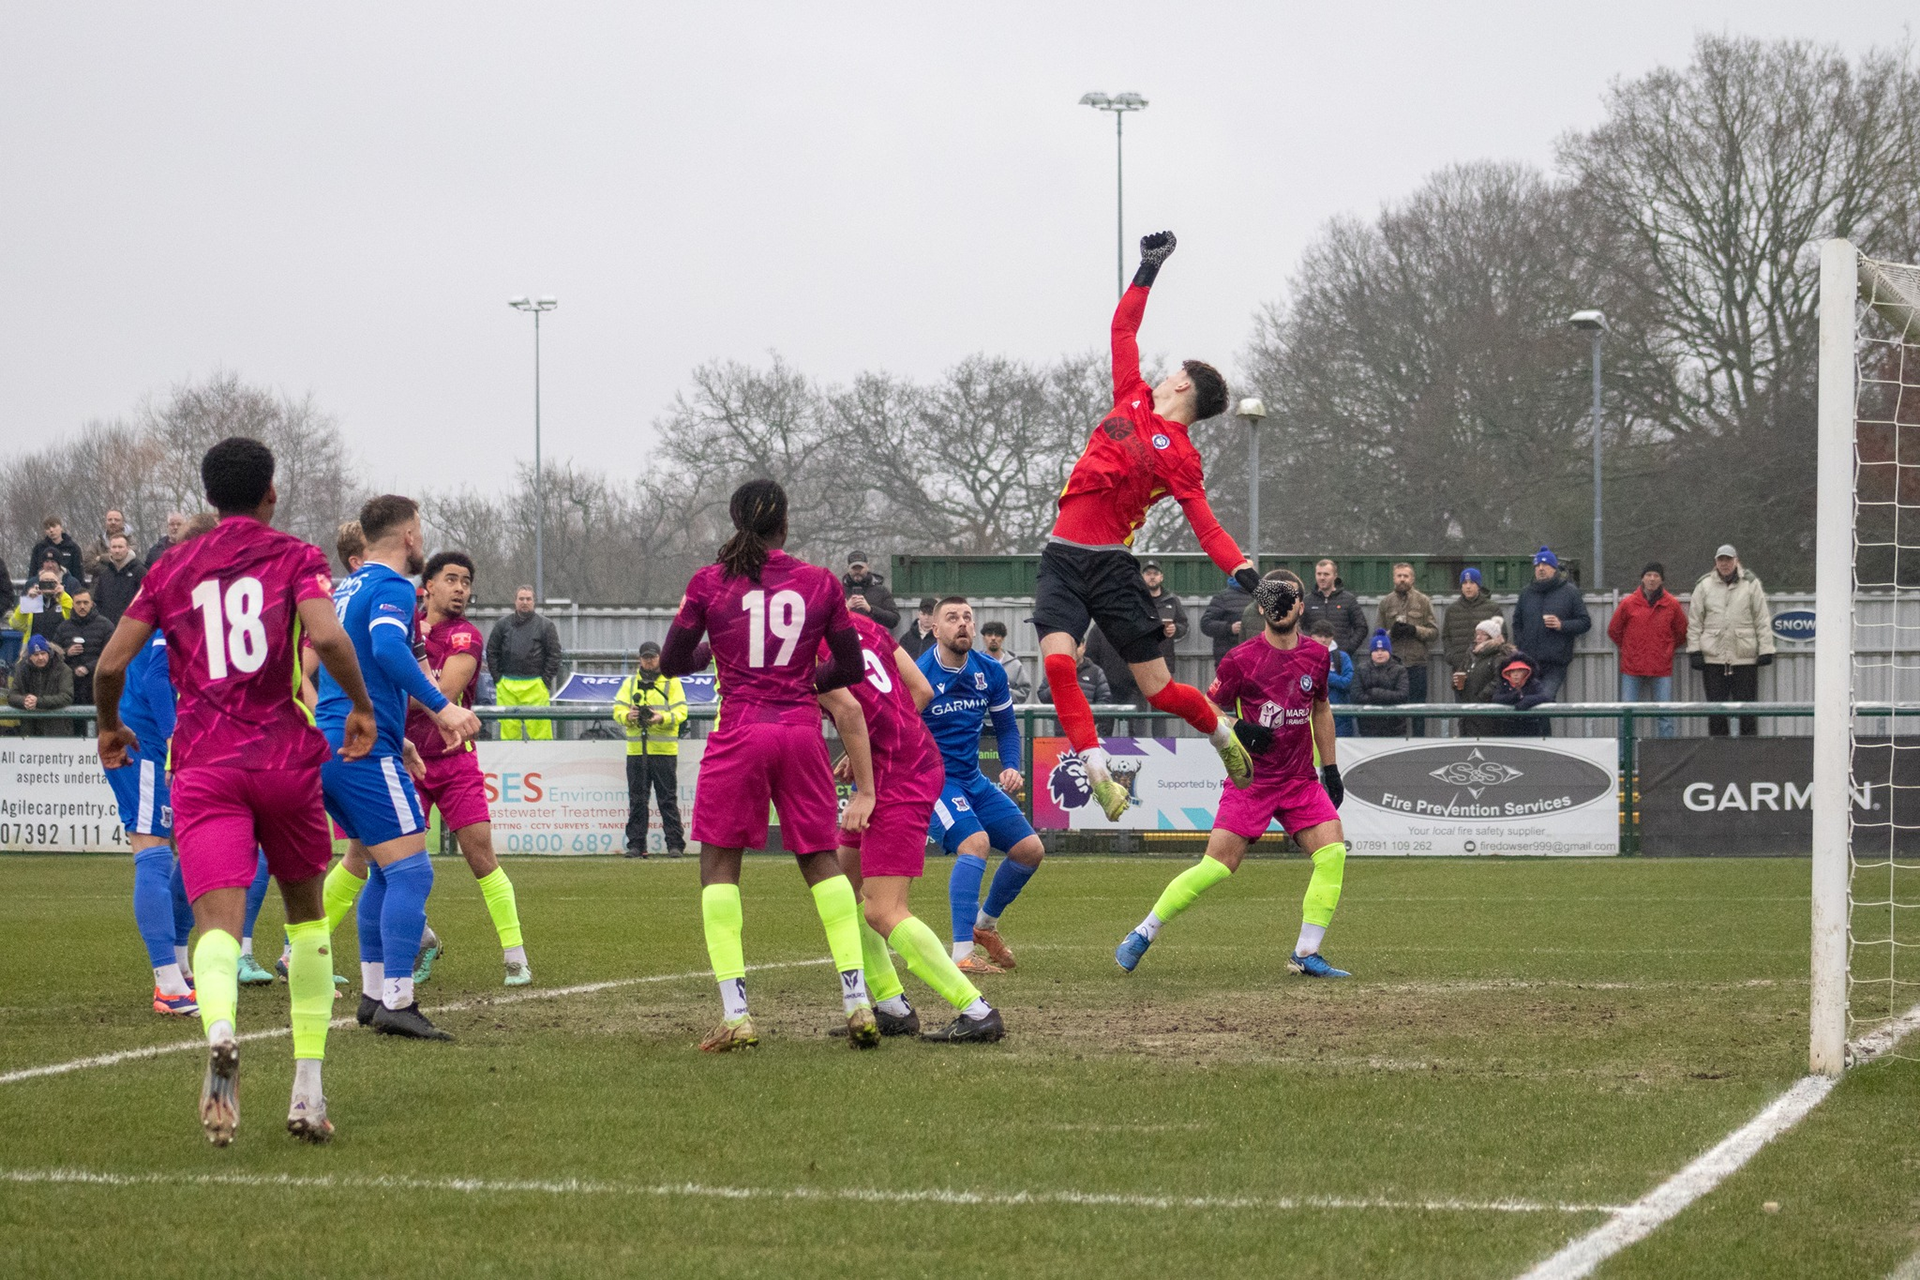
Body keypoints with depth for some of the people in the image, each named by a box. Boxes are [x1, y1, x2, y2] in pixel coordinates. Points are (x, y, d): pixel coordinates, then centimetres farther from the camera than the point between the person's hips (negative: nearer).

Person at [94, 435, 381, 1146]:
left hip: (204, 766, 0)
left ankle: (219, 1028, -48)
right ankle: (307, 1091, 15)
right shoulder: (295, 557, 6)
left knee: (219, 920, -14)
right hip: (287, 757, 0)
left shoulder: (172, 568, 13)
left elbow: (111, 664, 9)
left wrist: (109, 727, 28)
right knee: (306, 911, 19)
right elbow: (326, 636, -13)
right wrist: (361, 707, 2)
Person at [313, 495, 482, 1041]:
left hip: (329, 745, 10)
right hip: (366, 750, -10)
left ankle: (373, 994, 19)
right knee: (411, 871, -10)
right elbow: (387, 649, -28)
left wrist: (393, 735, 31)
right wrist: (441, 707, -28)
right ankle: (397, 1004, -15)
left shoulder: (344, 588, 20)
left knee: (384, 868, 18)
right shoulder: (391, 588, -9)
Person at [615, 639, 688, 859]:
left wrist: (662, 718, -21)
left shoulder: (671, 682, 7)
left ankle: (675, 844, -2)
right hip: (636, 750, 3)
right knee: (637, 800, 3)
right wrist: (628, 716, -15)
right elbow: (618, 710, 7)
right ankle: (636, 844, 7)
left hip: (664, 750, -3)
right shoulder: (630, 683, 15)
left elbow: (680, 712, -2)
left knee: (668, 799, -4)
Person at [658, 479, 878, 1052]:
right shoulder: (821, 583, 4)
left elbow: (670, 661, 6)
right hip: (802, 729, 2)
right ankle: (857, 1000, 4)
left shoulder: (709, 583, 0)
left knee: (719, 865, 5)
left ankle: (735, 1014, -5)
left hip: (740, 731, -2)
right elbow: (850, 670, 9)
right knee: (822, 859, 13)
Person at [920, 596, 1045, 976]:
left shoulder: (991, 672, 1)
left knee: (1030, 849, 4)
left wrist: (1011, 768, -2)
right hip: (930, 779, -7)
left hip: (972, 780, 7)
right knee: (975, 841, -30)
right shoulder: (918, 677, -17)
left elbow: (1006, 727, 15)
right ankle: (962, 955, -32)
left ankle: (985, 923, 30)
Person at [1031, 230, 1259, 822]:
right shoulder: (1132, 400, 10)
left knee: (1159, 690, 1)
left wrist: (1240, 565, -27)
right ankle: (1098, 772, -18)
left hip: (1112, 567, -4)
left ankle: (1224, 734, 32)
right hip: (1062, 562, 4)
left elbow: (1204, 523, -11)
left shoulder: (1180, 456, -4)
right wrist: (1147, 271, 22)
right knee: (1057, 660, -20)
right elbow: (1123, 330, 20)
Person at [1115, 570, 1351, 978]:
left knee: (1333, 851, -14)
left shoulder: (1316, 657, 5)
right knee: (1217, 865, -11)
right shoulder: (1243, 659, -9)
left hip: (1300, 780, 4)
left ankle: (1306, 955, -6)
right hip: (1250, 780, -4)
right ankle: (1143, 933, 6)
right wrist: (1237, 728, -20)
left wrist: (1330, 768, 20)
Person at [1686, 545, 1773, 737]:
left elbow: (1763, 620, 4)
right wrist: (1694, 650, -1)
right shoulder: (1704, 586, 7)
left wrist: (1765, 649, -2)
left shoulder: (1751, 584, 5)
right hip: (1713, 656, 1)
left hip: (1745, 656, -1)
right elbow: (1695, 622, 7)